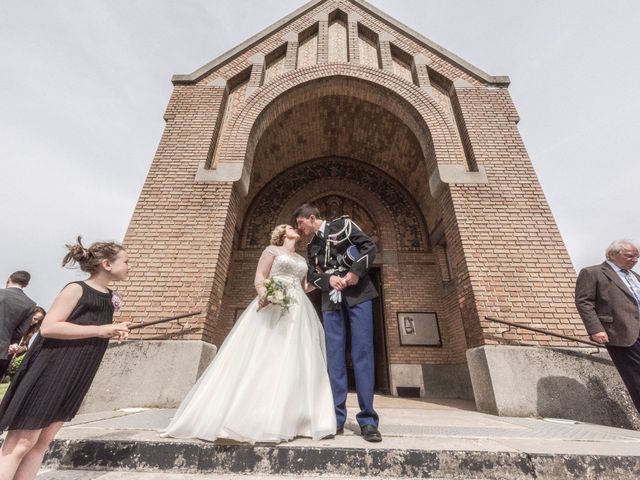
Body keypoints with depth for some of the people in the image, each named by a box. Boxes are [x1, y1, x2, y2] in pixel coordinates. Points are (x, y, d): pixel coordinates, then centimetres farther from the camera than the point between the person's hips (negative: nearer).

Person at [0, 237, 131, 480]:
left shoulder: (108, 297, 9)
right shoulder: (76, 289, -13)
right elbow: (48, 327, -21)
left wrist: (115, 331, 1)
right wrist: (99, 330, -23)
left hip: (74, 380, 7)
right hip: (49, 372, -7)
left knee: (42, 442, 12)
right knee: (20, 444, 2)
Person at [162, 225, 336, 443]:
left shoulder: (301, 260, 24)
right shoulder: (272, 250, 7)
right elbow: (259, 277, -4)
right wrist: (263, 293, -23)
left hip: (298, 312, 6)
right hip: (273, 308, -6)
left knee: (295, 364, 2)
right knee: (262, 359, -8)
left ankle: (290, 420, 9)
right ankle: (249, 416, 0)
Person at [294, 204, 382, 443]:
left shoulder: (342, 224, 5)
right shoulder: (312, 246, 20)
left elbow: (369, 246, -3)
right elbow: (312, 274, 12)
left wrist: (355, 272, -15)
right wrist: (328, 279, -9)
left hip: (358, 293, -4)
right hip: (331, 299, 4)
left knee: (362, 352, -7)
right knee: (334, 354, 0)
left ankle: (367, 420, 0)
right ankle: (336, 417, 8)